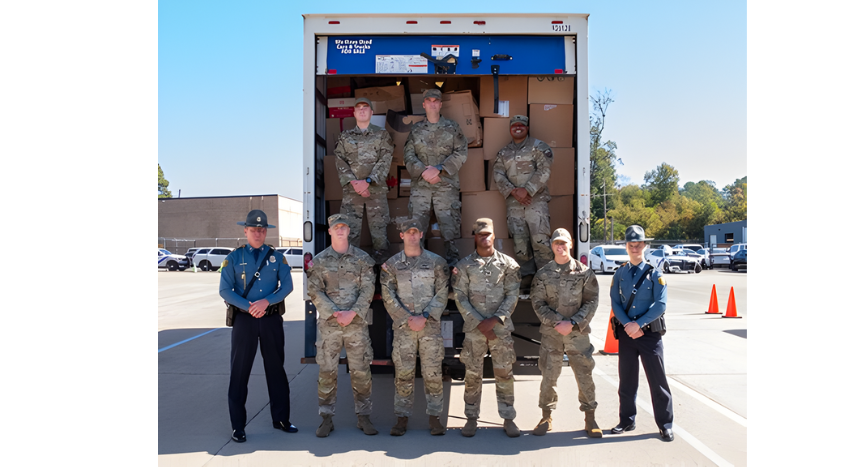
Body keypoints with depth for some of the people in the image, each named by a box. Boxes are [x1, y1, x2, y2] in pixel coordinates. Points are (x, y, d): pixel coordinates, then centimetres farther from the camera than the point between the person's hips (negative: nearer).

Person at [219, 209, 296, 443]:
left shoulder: (276, 257, 5)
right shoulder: (234, 258, 1)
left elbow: (287, 285, -3)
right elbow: (225, 290, -5)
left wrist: (267, 301, -18)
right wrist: (249, 307, -17)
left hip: (272, 318, 2)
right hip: (244, 319, -1)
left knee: (276, 368, 10)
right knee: (240, 371, 3)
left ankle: (281, 419, 22)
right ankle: (238, 426, 13)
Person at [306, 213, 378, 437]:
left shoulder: (362, 258, 5)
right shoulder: (319, 260, 5)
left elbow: (368, 289, 0)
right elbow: (314, 291, -1)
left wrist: (352, 313, -13)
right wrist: (334, 313, -13)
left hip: (357, 322, 0)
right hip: (328, 324, 0)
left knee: (361, 371, 4)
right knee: (326, 371, 2)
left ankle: (363, 417, 15)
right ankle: (326, 419, 13)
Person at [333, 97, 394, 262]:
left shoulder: (382, 135, 8)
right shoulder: (345, 137, 13)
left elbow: (385, 161, -2)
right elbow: (340, 162, 5)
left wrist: (367, 181, -13)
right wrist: (353, 182, -10)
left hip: (376, 189, -1)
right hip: (351, 190, 1)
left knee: (379, 228, 0)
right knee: (350, 229, -3)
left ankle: (381, 261, 10)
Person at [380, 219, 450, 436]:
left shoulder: (436, 261, 4)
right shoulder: (392, 264, 7)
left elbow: (442, 294, 0)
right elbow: (388, 296, 1)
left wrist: (424, 317, -11)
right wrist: (407, 319, -9)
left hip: (430, 325, 0)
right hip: (403, 326, 1)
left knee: (432, 373, 2)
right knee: (403, 373, 2)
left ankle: (434, 417, 12)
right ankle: (402, 418, 11)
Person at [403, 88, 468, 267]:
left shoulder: (452, 128, 7)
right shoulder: (416, 130, 12)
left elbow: (461, 153, -1)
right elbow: (409, 156, 7)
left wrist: (438, 169, -11)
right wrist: (423, 172, -10)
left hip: (446, 184, -1)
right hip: (420, 184, 2)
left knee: (449, 222, -3)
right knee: (416, 222, 0)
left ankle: (452, 258, 7)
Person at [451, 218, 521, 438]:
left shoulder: (507, 263, 5)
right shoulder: (464, 265, 4)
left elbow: (512, 295, 1)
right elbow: (460, 298, 0)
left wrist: (494, 320, -10)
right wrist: (479, 323, -9)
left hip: (501, 327, 0)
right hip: (473, 328, 0)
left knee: (504, 373, 4)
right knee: (472, 374, 4)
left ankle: (508, 418, 15)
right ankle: (472, 418, 16)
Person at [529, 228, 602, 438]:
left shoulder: (584, 272, 2)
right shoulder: (543, 274, 3)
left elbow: (592, 301, 1)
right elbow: (538, 303, 1)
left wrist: (573, 323, -9)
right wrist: (556, 322, -11)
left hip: (578, 332, 0)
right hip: (550, 333, 1)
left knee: (584, 374, 2)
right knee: (549, 375, 5)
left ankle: (590, 418, 16)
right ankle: (546, 417, 19)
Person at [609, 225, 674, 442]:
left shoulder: (654, 273, -2)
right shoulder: (620, 274, 6)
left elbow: (660, 304, -9)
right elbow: (615, 303, 3)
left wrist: (639, 324, -16)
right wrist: (628, 325, -11)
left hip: (650, 332, -3)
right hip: (626, 332, 3)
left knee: (657, 379, 1)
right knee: (626, 379, 11)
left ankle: (665, 424, 12)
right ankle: (627, 420, 24)